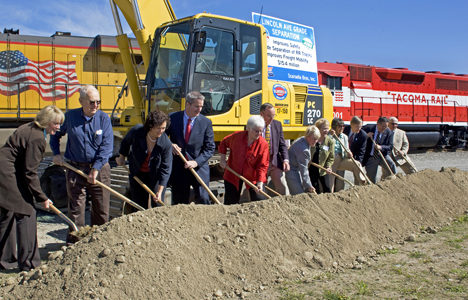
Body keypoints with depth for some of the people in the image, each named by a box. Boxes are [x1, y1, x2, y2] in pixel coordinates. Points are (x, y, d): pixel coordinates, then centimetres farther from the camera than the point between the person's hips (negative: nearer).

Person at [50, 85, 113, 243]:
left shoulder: (104, 118, -3)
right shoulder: (70, 116, 0)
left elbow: (107, 146, -8)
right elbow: (55, 134, 19)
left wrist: (96, 168, -15)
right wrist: (56, 154, 7)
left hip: (100, 168, 0)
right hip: (76, 169, 0)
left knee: (101, 208, 8)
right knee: (76, 208, 3)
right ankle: (74, 242, 14)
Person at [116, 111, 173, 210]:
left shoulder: (166, 143, -23)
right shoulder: (136, 131, -20)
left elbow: (166, 168, -19)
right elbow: (125, 143, 5)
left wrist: (160, 190, -23)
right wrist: (121, 157, 18)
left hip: (155, 175, -1)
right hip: (137, 174, 2)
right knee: (139, 206, 7)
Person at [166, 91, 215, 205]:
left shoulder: (206, 122, -1)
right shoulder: (173, 118, 0)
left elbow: (210, 148, -3)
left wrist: (196, 162, -16)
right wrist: (169, 145, -12)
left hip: (199, 168, -1)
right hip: (178, 168, 1)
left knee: (203, 200, -6)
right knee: (179, 203, 8)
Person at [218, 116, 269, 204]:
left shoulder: (263, 144, -16)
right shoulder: (237, 136, -11)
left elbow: (263, 165, -15)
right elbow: (224, 143, 10)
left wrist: (260, 181, -28)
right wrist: (222, 158, 2)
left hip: (252, 177, -1)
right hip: (233, 175, 1)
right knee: (230, 203, 10)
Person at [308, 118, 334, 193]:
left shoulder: (330, 141, -3)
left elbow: (331, 157, 3)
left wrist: (328, 167, -12)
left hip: (321, 170, 1)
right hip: (311, 169, -1)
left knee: (326, 189, 2)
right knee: (315, 189, 6)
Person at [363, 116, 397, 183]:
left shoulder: (389, 132, -4)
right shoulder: (369, 129, -6)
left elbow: (390, 146, -9)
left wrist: (381, 147, -28)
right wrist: (366, 136, -23)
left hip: (383, 155, 1)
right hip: (371, 157, 0)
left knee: (391, 165, -27)